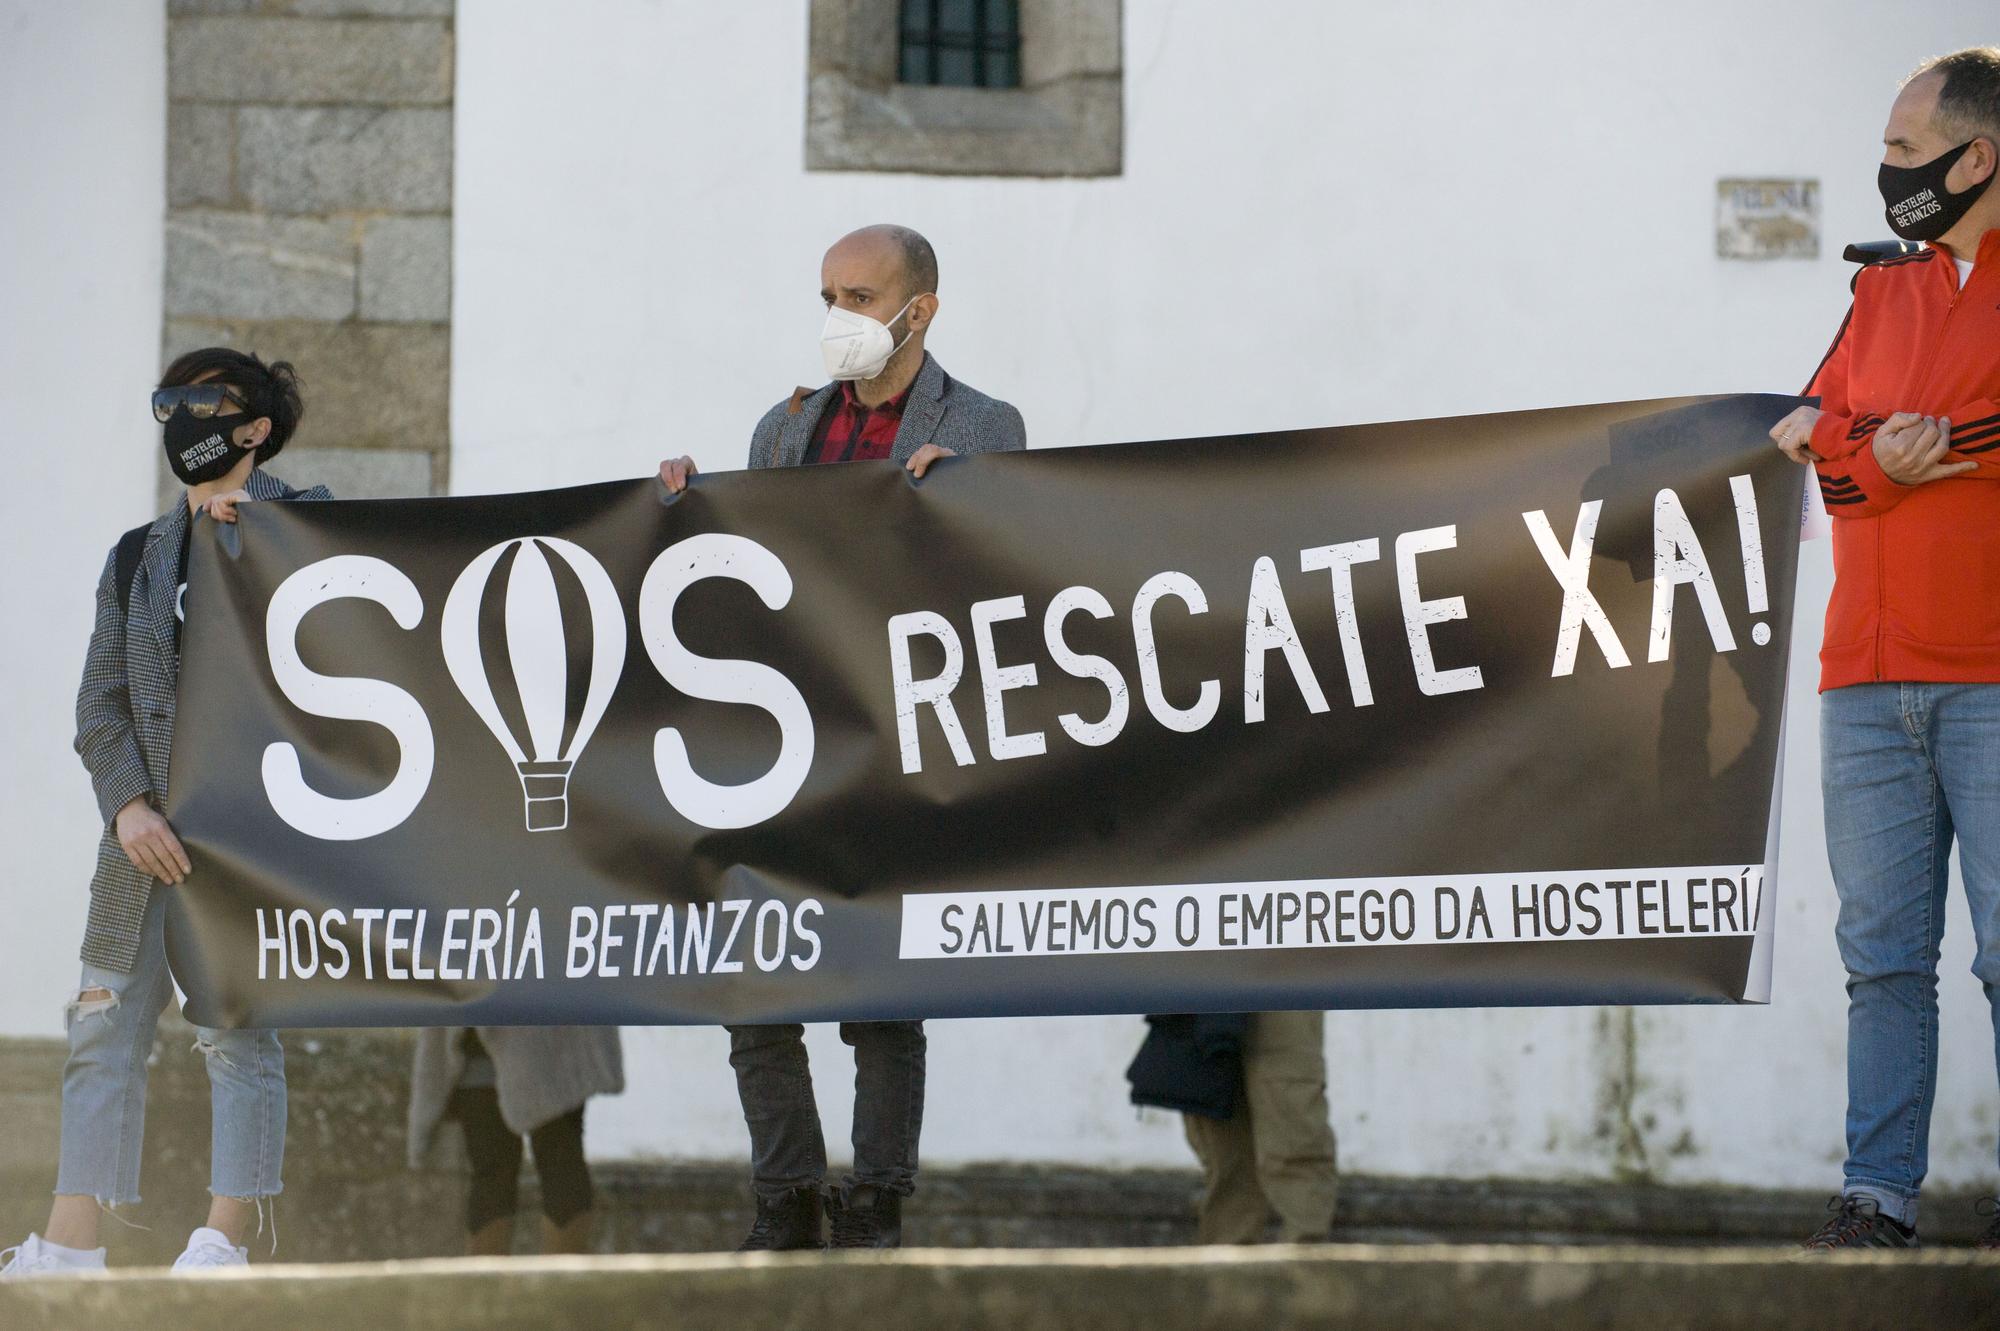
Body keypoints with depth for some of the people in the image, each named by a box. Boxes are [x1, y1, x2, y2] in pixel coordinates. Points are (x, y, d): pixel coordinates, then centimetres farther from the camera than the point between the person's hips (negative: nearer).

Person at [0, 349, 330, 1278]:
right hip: (145, 823, 5)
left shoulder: (299, 522, 4)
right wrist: (128, 807, -4)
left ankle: (223, 1245, -8)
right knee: (103, 1026, 0)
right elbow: (100, 705, 9)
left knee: (236, 1026, -8)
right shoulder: (137, 556, 17)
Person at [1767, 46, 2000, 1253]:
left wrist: (1868, 442, -8)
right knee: (1884, 951, 4)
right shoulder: (1885, 291, 20)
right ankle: (1879, 1198, 5)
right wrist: (1879, 455, -11)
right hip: (1870, 679, 6)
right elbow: (1823, 440, 9)